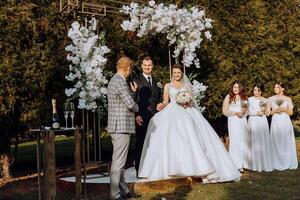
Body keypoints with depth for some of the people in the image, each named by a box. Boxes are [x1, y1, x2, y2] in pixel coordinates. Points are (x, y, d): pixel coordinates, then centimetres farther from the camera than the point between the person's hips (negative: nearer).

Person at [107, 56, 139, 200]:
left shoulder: (114, 81, 15)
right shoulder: (120, 82, -17)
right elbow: (131, 104, -18)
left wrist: (132, 92, 21)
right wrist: (137, 108, 2)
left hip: (116, 126, 11)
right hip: (122, 126, -11)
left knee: (119, 161, 16)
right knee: (118, 161, -5)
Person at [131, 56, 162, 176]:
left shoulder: (156, 81, 19)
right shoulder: (136, 80, 0)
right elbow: (133, 99, -6)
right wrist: (136, 115, -15)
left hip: (155, 117, 5)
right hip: (142, 117, -5)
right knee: (140, 143, -1)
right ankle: (139, 170, 7)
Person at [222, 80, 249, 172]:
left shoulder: (244, 97, 16)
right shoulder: (228, 97, 2)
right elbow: (225, 111, -3)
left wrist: (245, 111, 0)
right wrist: (235, 113, -14)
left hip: (243, 121, 5)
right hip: (233, 121, -5)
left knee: (244, 142, 3)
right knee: (235, 141, -8)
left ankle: (242, 164, 10)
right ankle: (236, 165, -4)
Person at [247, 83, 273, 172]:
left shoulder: (264, 100, 10)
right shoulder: (250, 99, 5)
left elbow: (267, 113, 12)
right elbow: (249, 112, -1)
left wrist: (264, 110, -7)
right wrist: (257, 113, -13)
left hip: (262, 122, 2)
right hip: (253, 121, -2)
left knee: (263, 142, -1)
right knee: (254, 142, -4)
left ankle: (264, 164, 6)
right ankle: (255, 165, 1)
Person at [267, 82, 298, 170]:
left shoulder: (288, 99, 7)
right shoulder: (271, 99, 7)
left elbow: (291, 112, 6)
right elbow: (268, 112, 6)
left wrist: (284, 109, -12)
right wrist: (275, 110, -10)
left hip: (285, 122, 0)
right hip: (275, 122, 0)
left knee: (287, 142, 0)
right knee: (276, 142, -3)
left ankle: (288, 163, 10)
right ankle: (277, 164, 3)